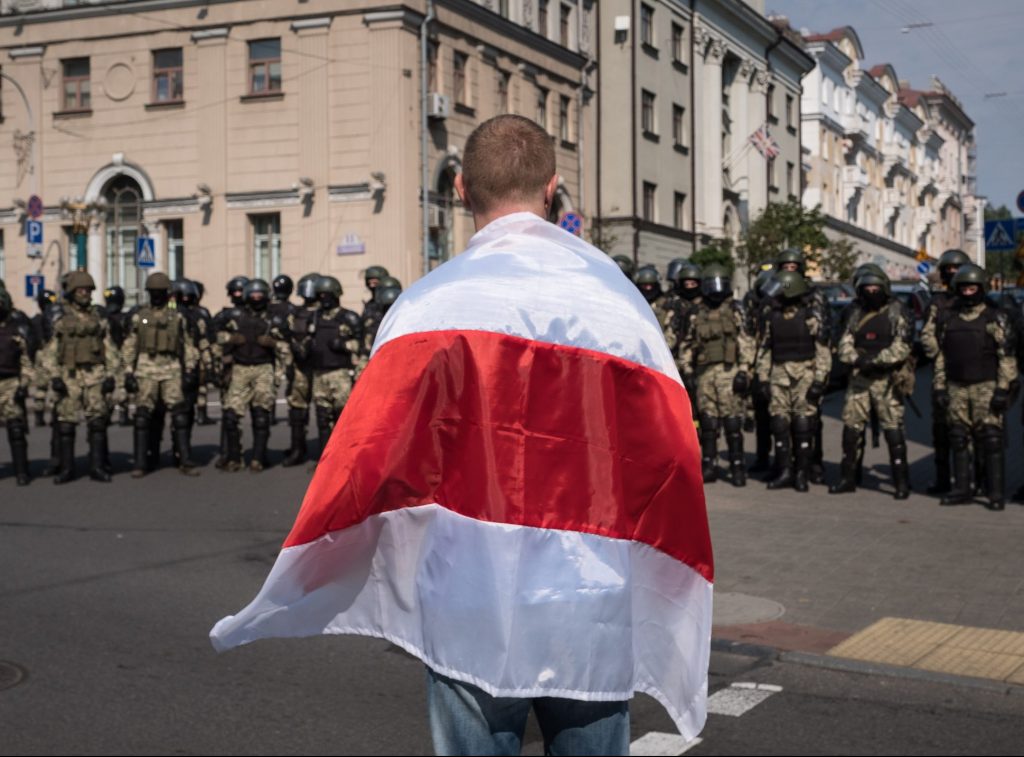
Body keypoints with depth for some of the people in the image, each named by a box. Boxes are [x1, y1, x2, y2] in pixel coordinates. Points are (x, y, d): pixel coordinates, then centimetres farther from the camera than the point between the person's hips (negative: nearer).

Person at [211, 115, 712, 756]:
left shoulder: (434, 304, -9)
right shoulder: (621, 296, -1)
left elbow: (369, 456, -12)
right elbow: (673, 456, -1)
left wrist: (288, 600, -1)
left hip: (471, 612, -2)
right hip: (597, 616, 2)